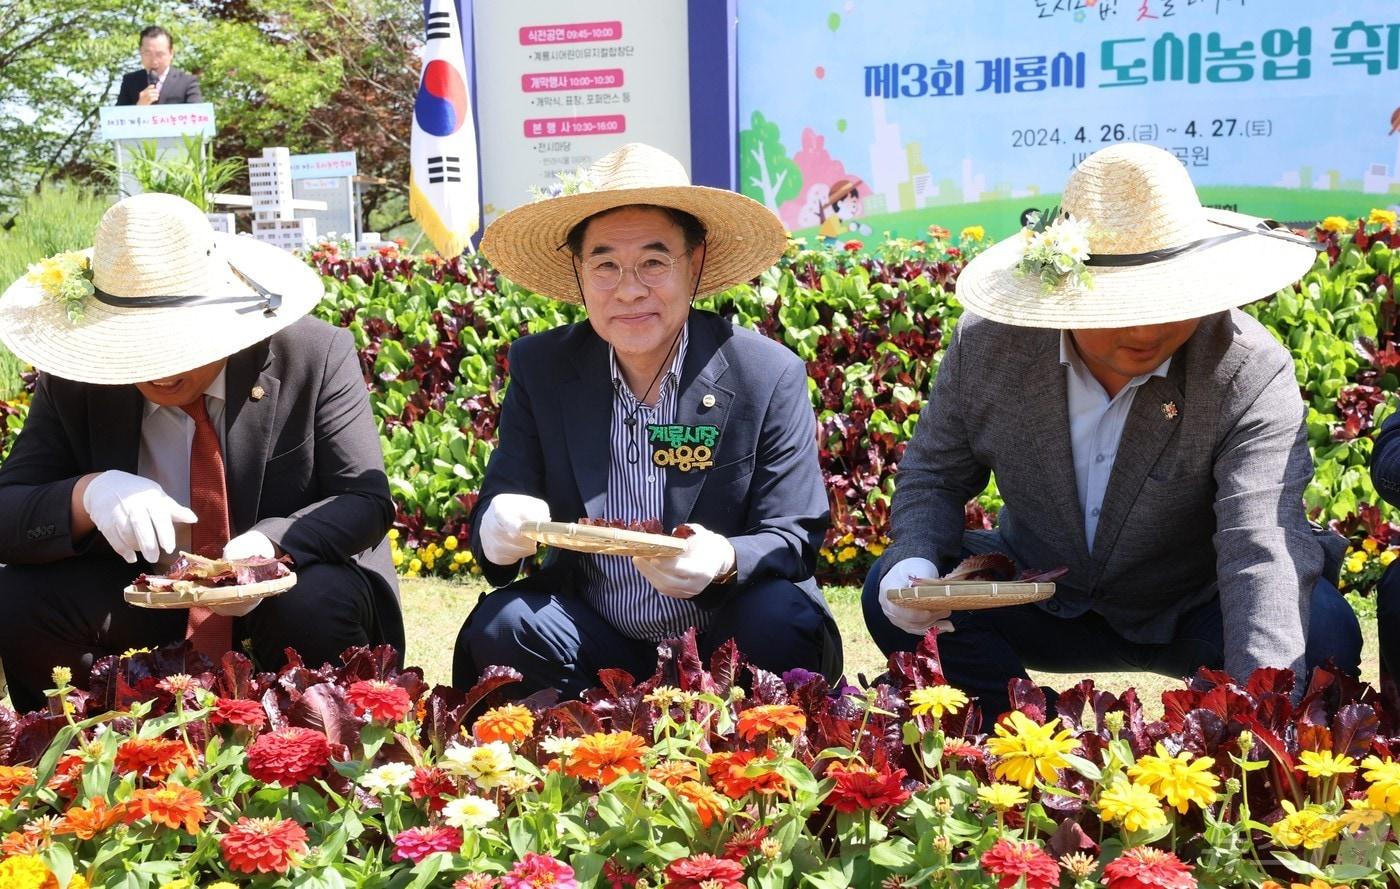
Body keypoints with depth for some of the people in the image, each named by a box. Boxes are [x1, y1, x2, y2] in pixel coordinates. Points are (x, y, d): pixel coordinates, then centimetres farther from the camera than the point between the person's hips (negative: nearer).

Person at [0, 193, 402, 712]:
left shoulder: (315, 357, -15)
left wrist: (271, 544, -36)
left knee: (316, 607, -33)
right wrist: (87, 494, -35)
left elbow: (367, 500, -16)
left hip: (290, 578, -2)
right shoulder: (73, 381, -9)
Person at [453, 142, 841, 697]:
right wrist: (497, 532, -28)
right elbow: (494, 511, -2)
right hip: (596, 642, 1)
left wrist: (724, 562, -33)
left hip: (725, 645, -1)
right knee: (500, 625, -26)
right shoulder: (540, 369, -2)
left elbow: (795, 538, -10)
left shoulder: (770, 376, -9)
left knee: (781, 620, -31)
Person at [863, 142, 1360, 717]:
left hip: (1194, 615, -2)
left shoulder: (1252, 374, -25)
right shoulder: (986, 345, -15)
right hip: (1041, 601, 3)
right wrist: (914, 559, -24)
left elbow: (1263, 549, -36)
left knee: (1321, 633, -30)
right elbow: (934, 475, 0)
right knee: (892, 593, -18)